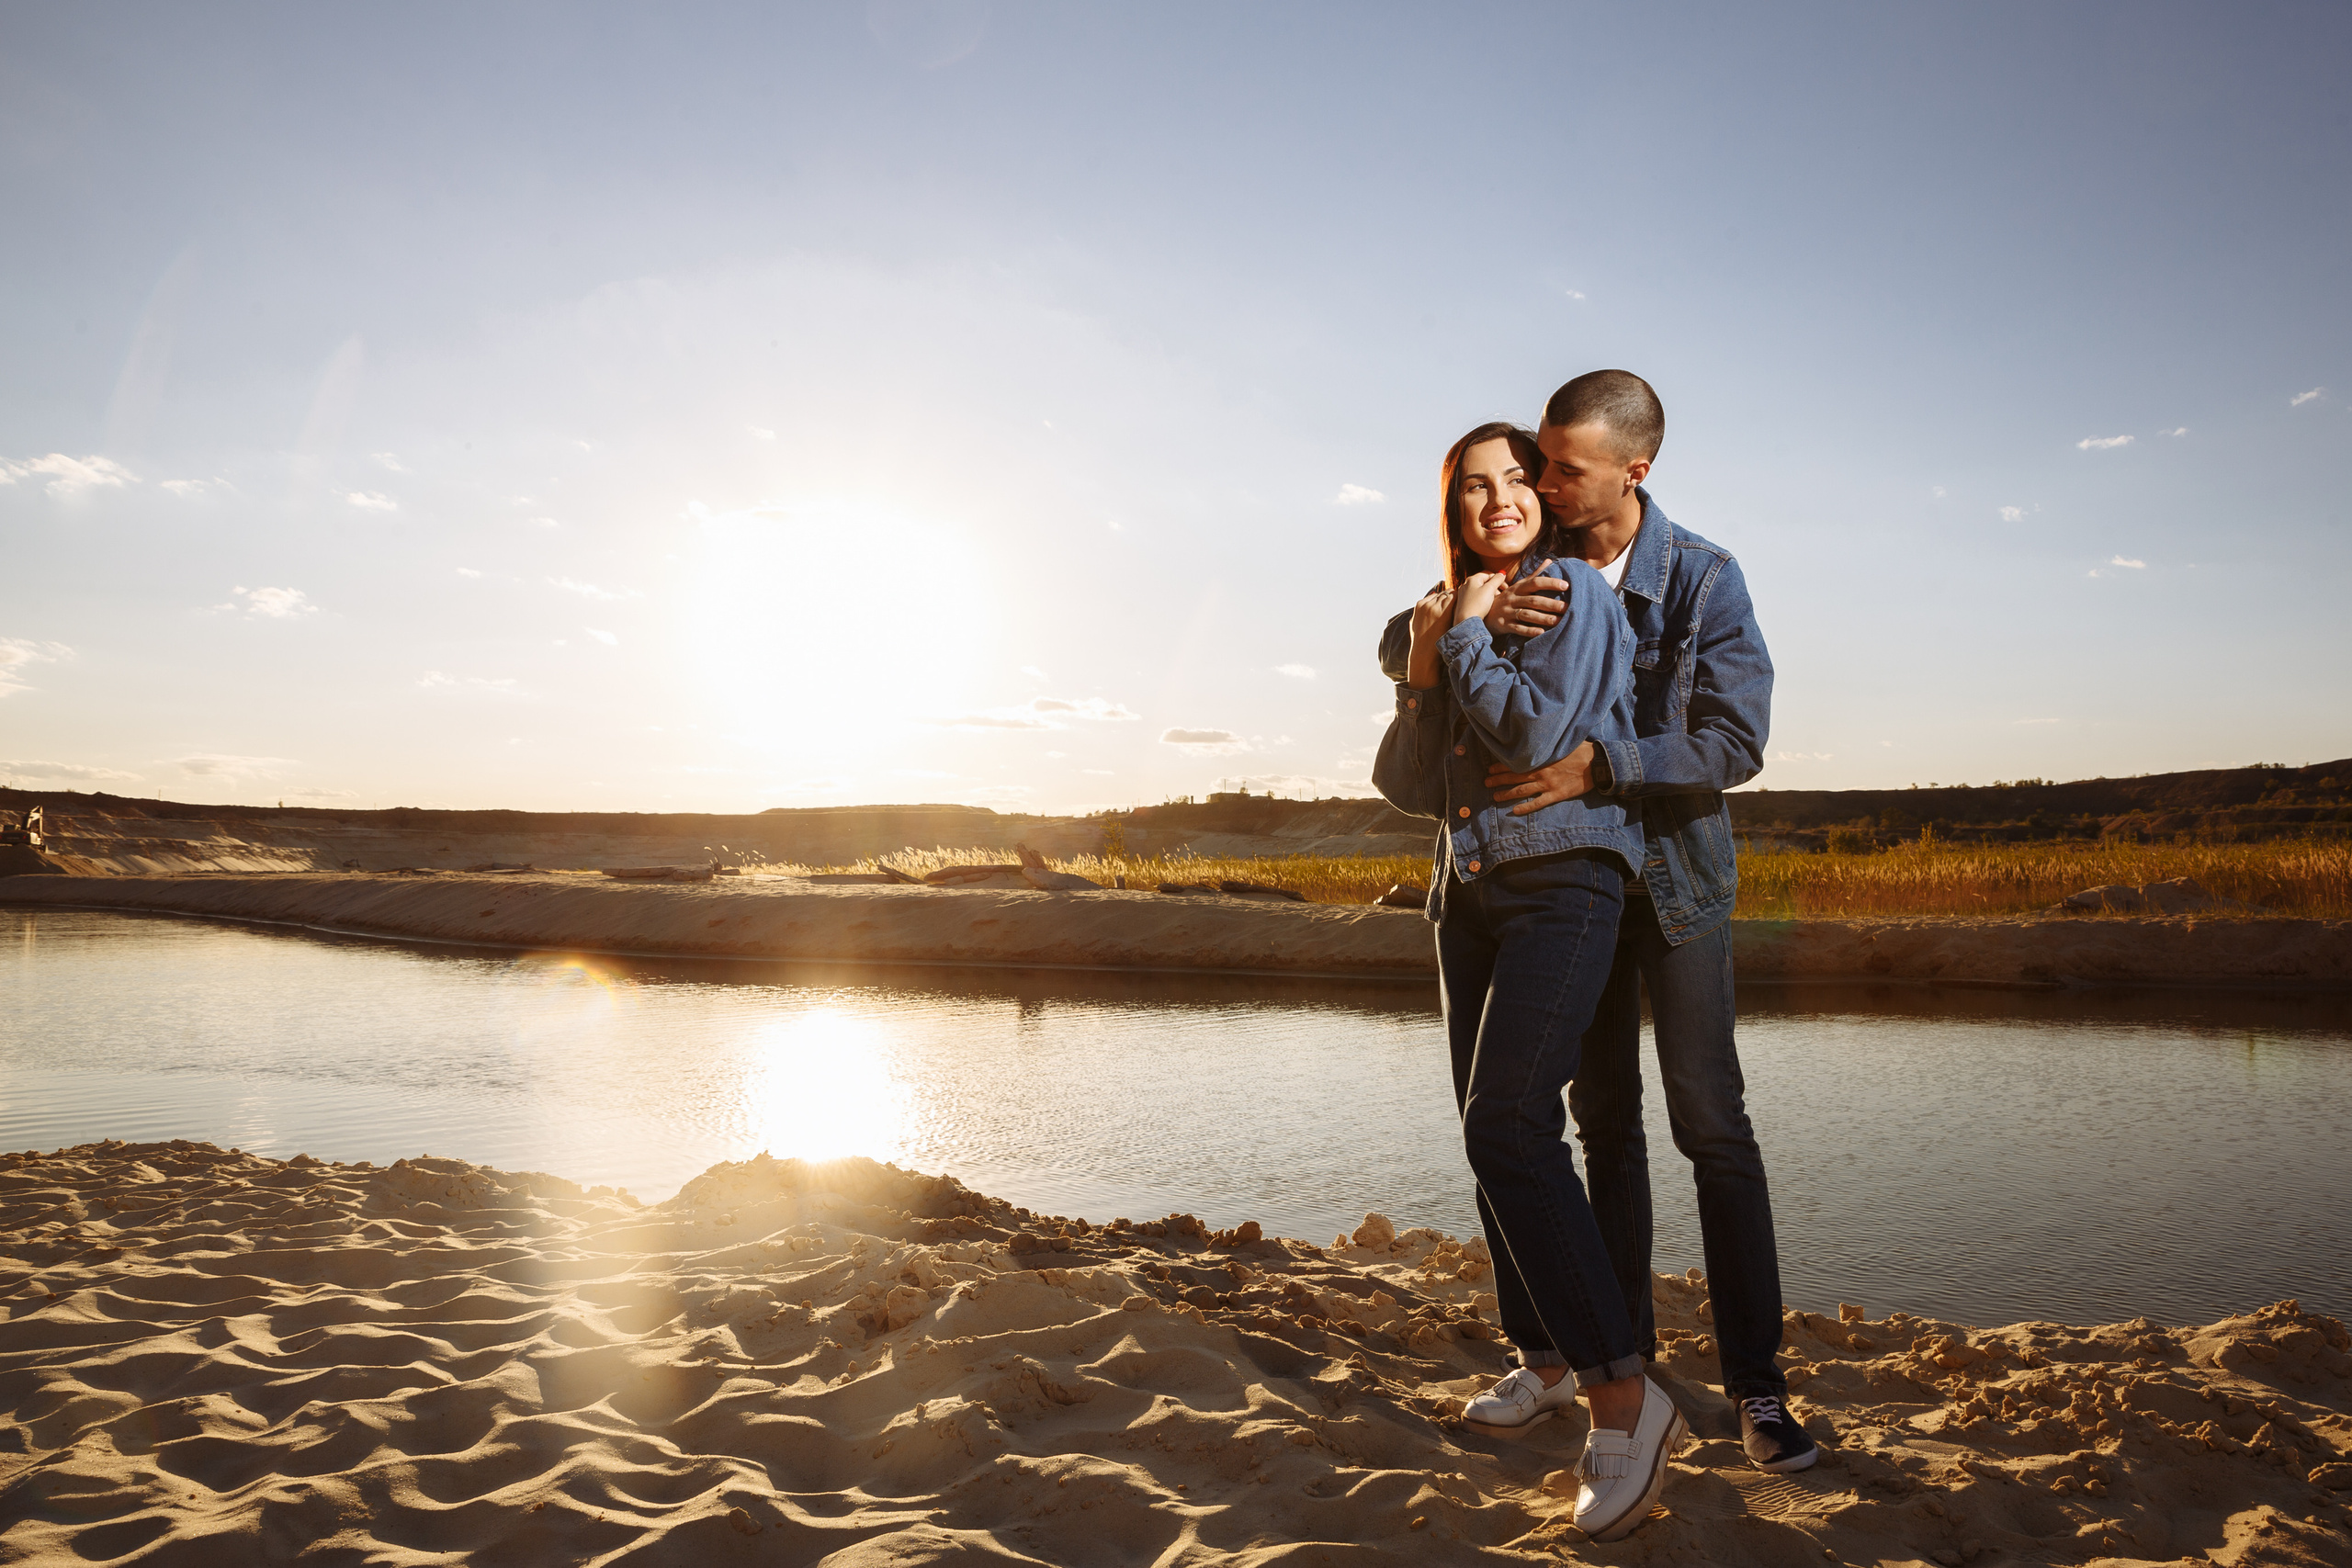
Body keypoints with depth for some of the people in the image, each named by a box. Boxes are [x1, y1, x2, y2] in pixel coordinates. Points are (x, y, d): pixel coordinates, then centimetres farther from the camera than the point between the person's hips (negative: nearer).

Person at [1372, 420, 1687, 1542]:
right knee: (1497, 1135, 10)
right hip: (1470, 889, 7)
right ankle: (1546, 1358, 25)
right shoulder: (1446, 616, 16)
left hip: (1562, 880, -7)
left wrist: (1470, 635, -6)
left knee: (1505, 1127, -20)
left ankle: (1624, 1397, -14)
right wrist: (1421, 678, -1)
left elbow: (1535, 733, -17)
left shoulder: (1574, 591, -2)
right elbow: (1409, 788, 12)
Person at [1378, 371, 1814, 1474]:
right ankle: (1621, 1344, 22)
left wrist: (1601, 763, -32)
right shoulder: (1525, 566, -2)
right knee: (1604, 1121, 10)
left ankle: (1756, 1383, 3)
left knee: (1713, 1125, -5)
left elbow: (1736, 739, -19)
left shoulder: (1704, 578, -12)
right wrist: (1477, 616, -27)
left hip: (1677, 873, -3)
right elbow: (1397, 650, -6)